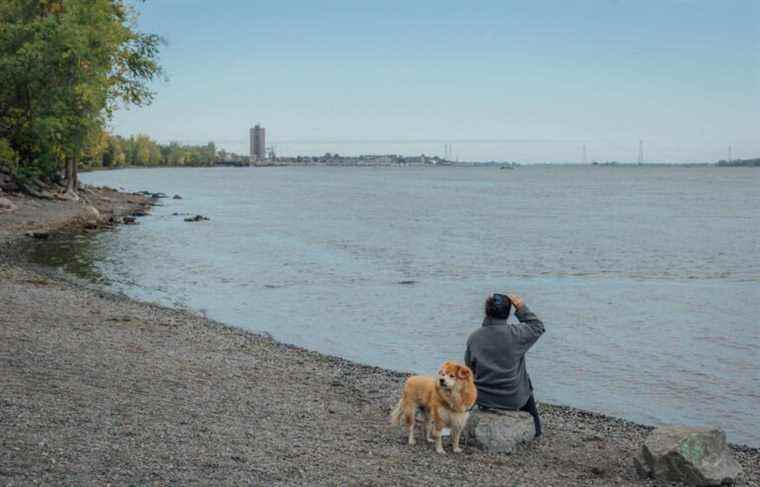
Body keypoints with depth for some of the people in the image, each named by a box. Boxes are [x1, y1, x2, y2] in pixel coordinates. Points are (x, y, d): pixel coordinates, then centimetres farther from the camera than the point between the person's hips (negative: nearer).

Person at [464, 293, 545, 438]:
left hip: (483, 399, 2)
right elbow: (537, 327, -1)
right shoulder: (515, 333, -19)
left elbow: (470, 367, 3)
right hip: (513, 399, -2)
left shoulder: (473, 337, -9)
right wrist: (522, 309, -1)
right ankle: (534, 428, 45)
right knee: (525, 384, 33)